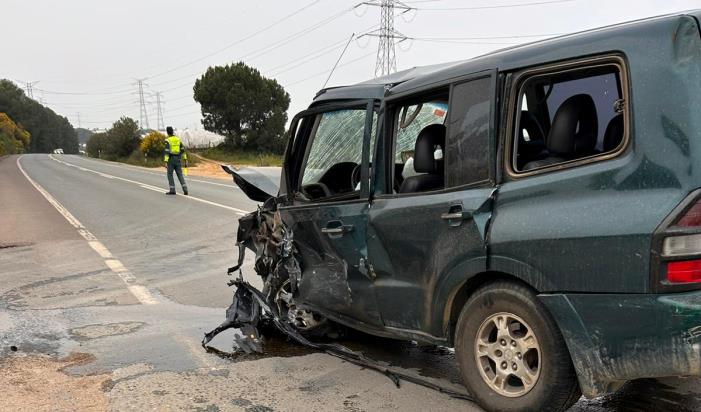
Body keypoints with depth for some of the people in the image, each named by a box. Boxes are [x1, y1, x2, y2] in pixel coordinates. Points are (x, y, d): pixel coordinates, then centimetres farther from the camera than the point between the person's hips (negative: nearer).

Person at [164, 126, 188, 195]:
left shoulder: (167, 140, -10)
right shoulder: (178, 139, 8)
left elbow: (167, 152, -18)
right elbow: (183, 150, 7)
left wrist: (166, 162, -20)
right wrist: (185, 161, 9)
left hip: (171, 159, -5)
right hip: (178, 159, 5)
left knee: (170, 174, 8)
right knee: (180, 175, 6)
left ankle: (172, 190, 8)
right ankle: (185, 190, -7)